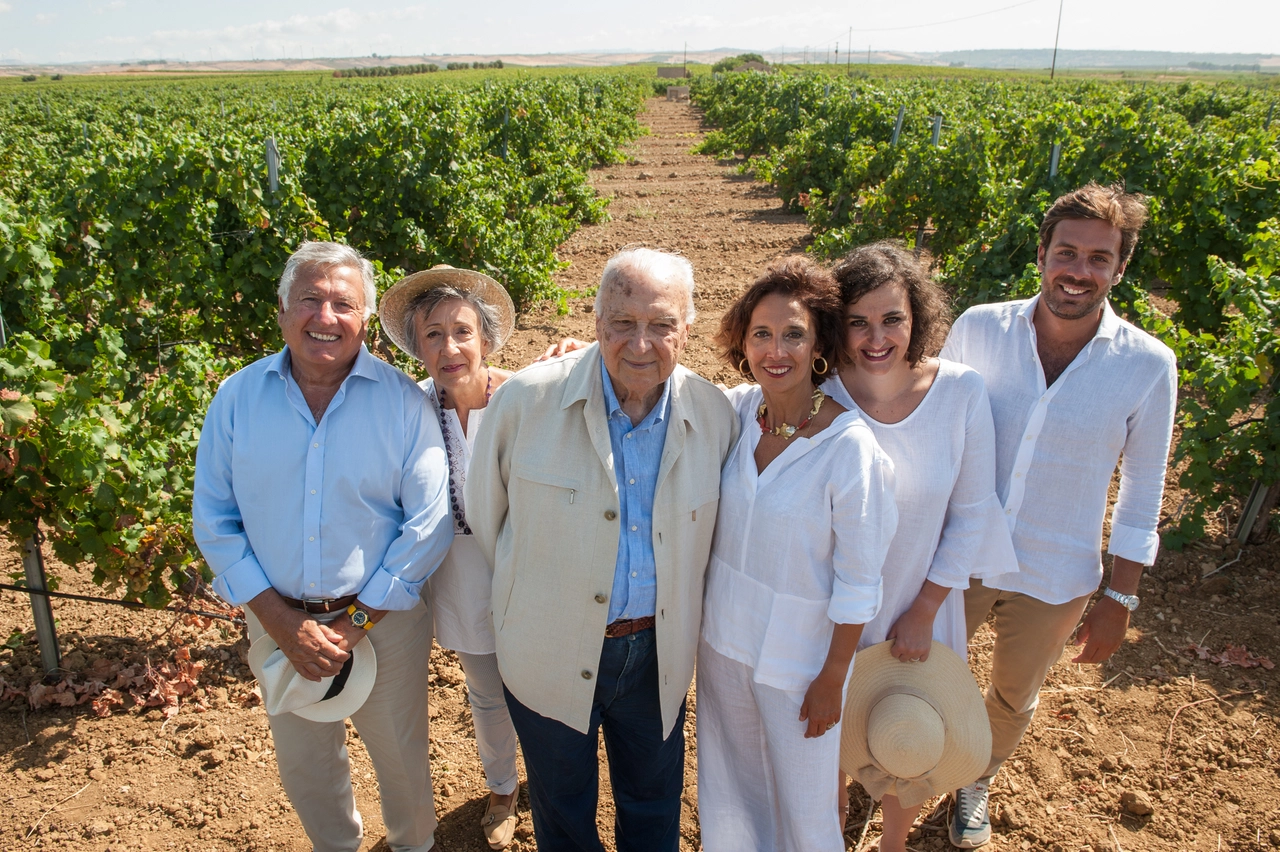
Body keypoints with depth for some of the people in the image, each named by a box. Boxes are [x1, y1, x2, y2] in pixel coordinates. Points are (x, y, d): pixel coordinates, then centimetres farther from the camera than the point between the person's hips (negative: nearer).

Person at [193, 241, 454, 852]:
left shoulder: (402, 401, -12)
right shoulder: (236, 398, -5)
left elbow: (429, 523, -12)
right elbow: (213, 520, -3)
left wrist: (355, 623, -14)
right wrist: (280, 620, -12)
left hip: (384, 619, -2)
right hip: (277, 621, 3)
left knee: (401, 757, 17)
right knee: (302, 764, 22)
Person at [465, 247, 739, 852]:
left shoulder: (714, 416, -10)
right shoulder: (528, 400, -17)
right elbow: (484, 513, -4)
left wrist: (676, 616, 6)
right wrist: (533, 592, 4)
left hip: (657, 654, 2)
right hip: (550, 654, -1)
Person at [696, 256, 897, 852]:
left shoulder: (850, 446, -23)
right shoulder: (737, 409, -9)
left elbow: (858, 582, -16)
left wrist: (832, 680, -10)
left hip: (799, 657, -4)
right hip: (722, 637, 5)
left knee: (802, 803, 18)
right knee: (728, 781, 26)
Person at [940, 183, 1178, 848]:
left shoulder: (1148, 365, -13)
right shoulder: (979, 328, -13)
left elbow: (1141, 496, -3)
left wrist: (1119, 600, 0)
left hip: (1055, 582, 0)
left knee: (1013, 700, 23)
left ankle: (977, 781, 55)